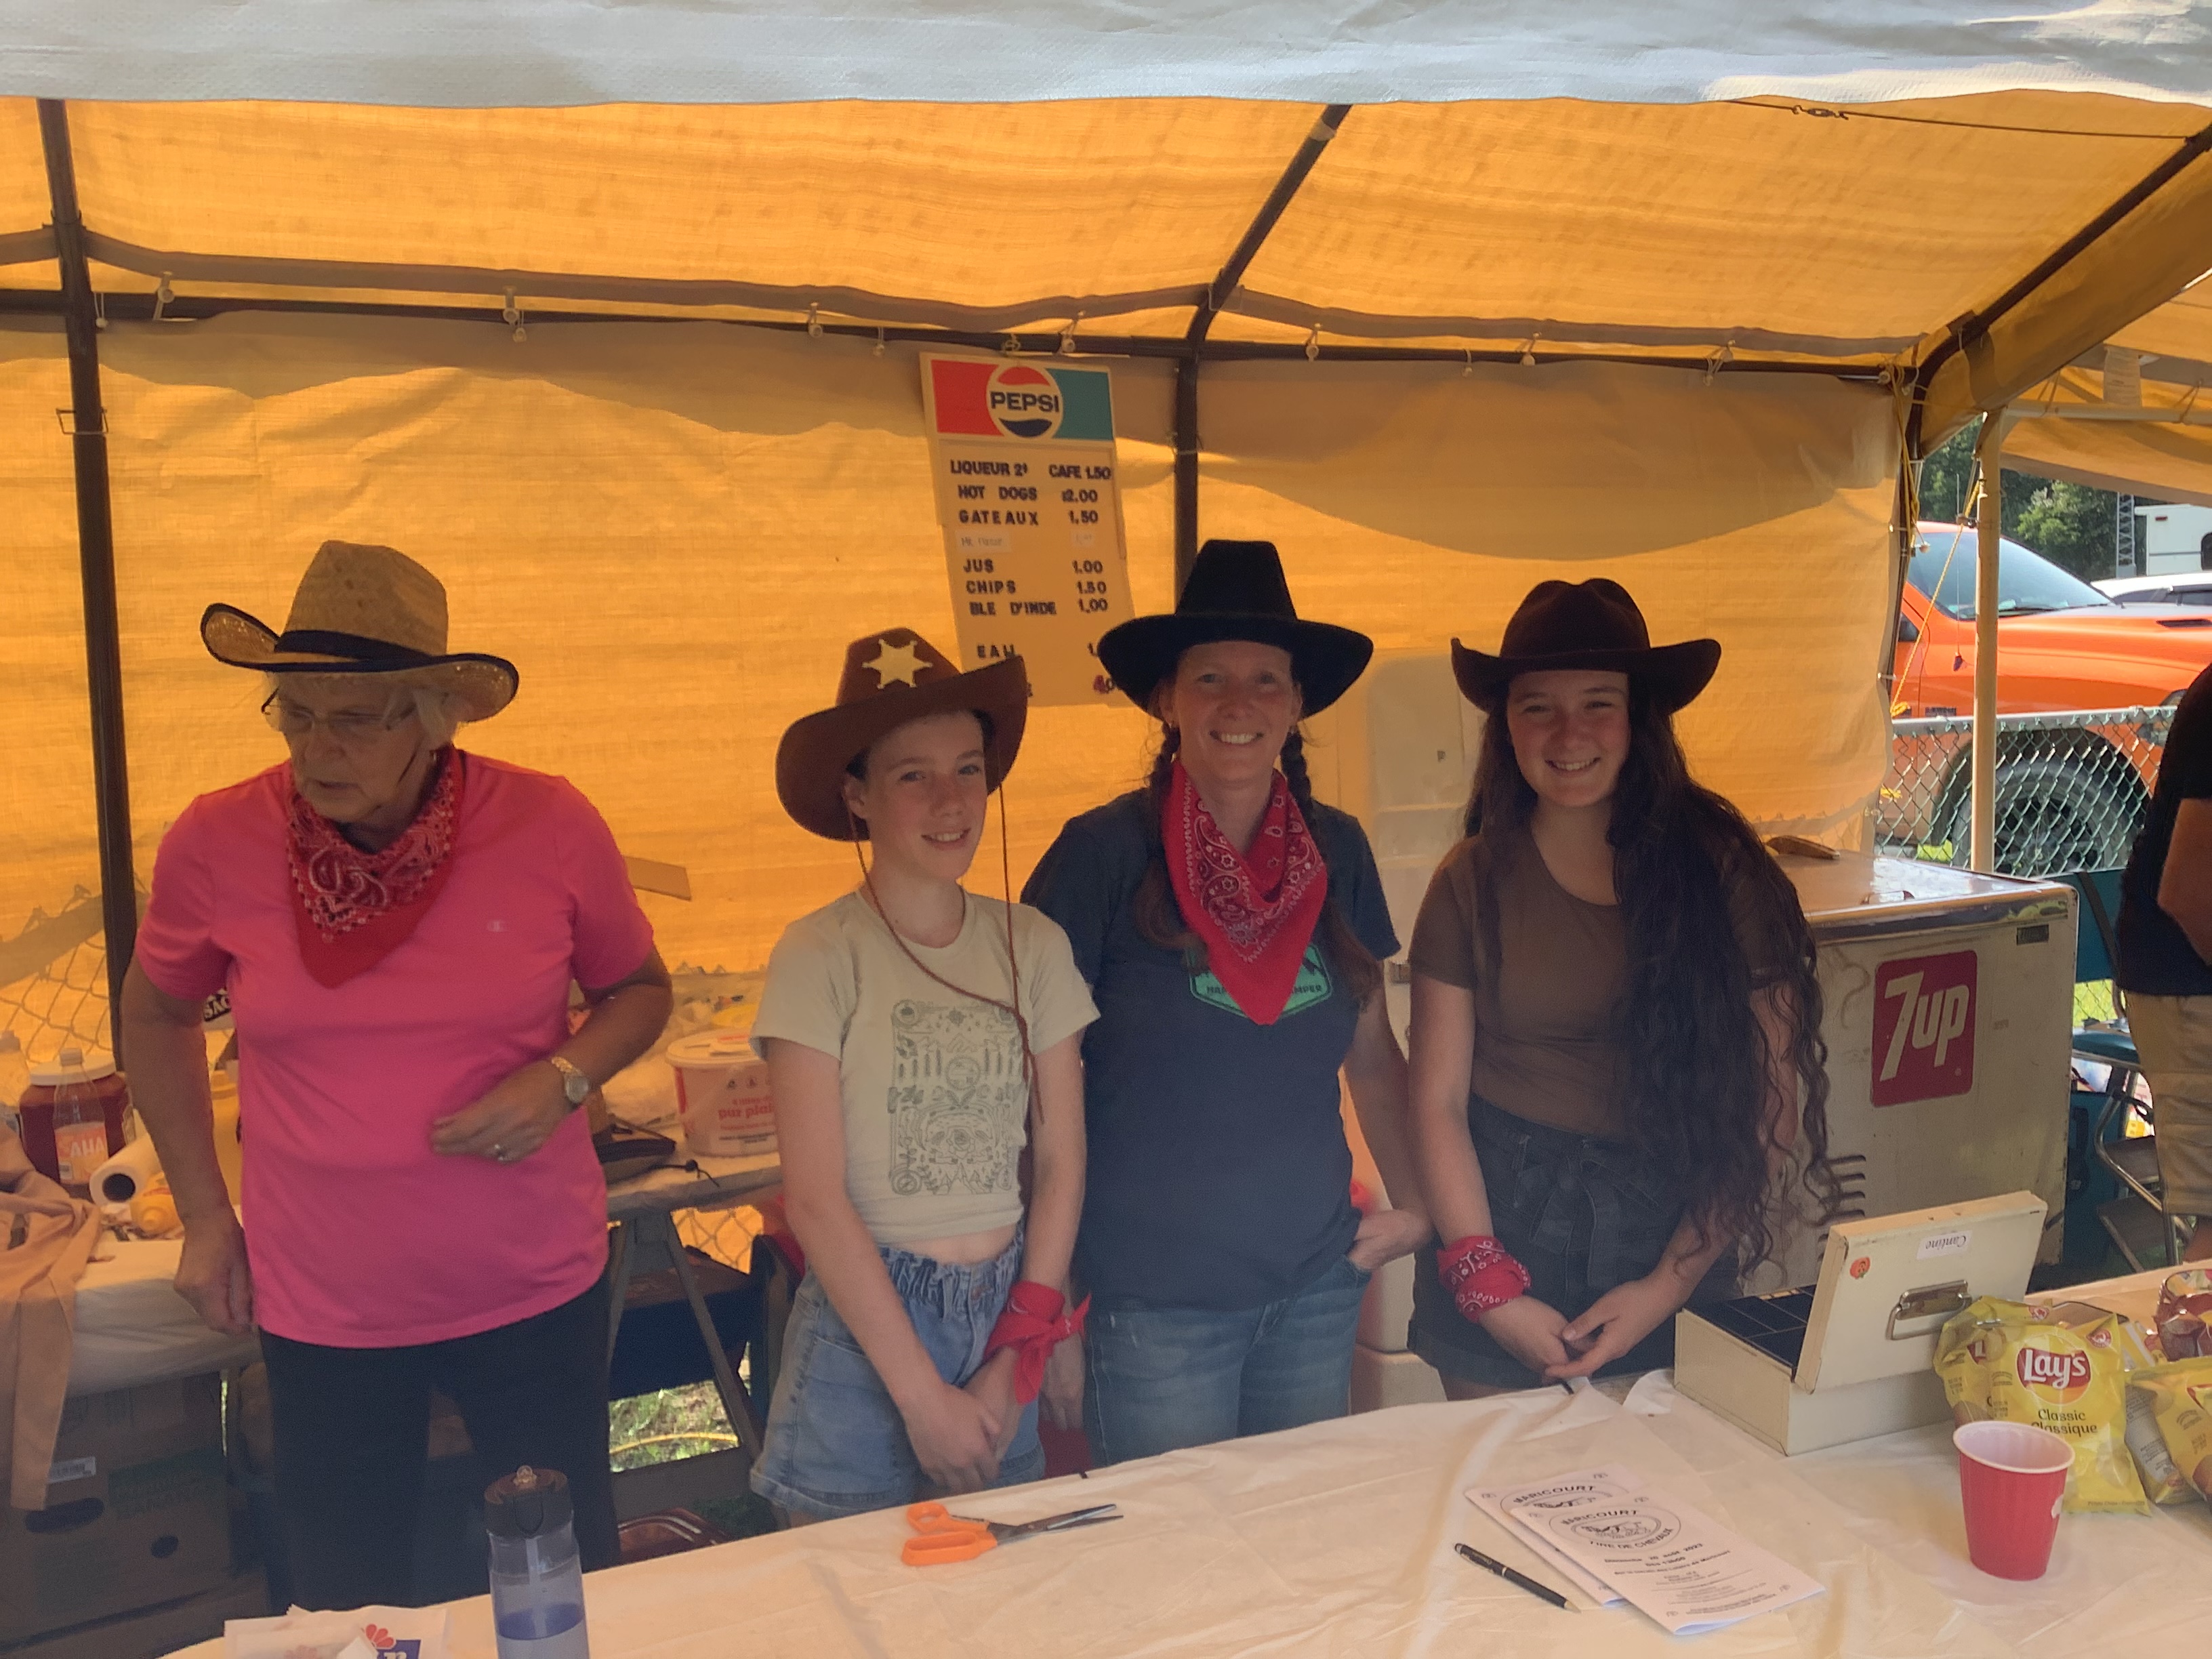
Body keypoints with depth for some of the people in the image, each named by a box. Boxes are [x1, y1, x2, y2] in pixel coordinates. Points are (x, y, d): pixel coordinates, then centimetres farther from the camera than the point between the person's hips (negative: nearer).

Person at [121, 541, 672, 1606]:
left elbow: (636, 986, 4)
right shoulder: (215, 844, -8)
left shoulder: (551, 827, -11)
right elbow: (157, 1013, 10)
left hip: (534, 1289, 0)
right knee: (347, 1608, 14)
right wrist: (203, 1215, 6)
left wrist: (565, 1078, -16)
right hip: (318, 1309, 1)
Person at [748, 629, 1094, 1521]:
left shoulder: (1033, 945, 0)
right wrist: (922, 1393, -13)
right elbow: (815, 1198, -14)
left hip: (1008, 1319, 4)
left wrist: (1015, 1362, -4)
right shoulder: (822, 955, -12)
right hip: (863, 1323, -4)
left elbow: (1060, 1163, 1)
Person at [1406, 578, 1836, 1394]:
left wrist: (1670, 1285, -9)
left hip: (1672, 1240, 0)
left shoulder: (1722, 871, -5)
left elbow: (1772, 1109, -5)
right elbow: (1439, 1101, -2)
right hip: (1506, 1226, 1)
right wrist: (1489, 1287, -10)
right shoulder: (1472, 883, -2)